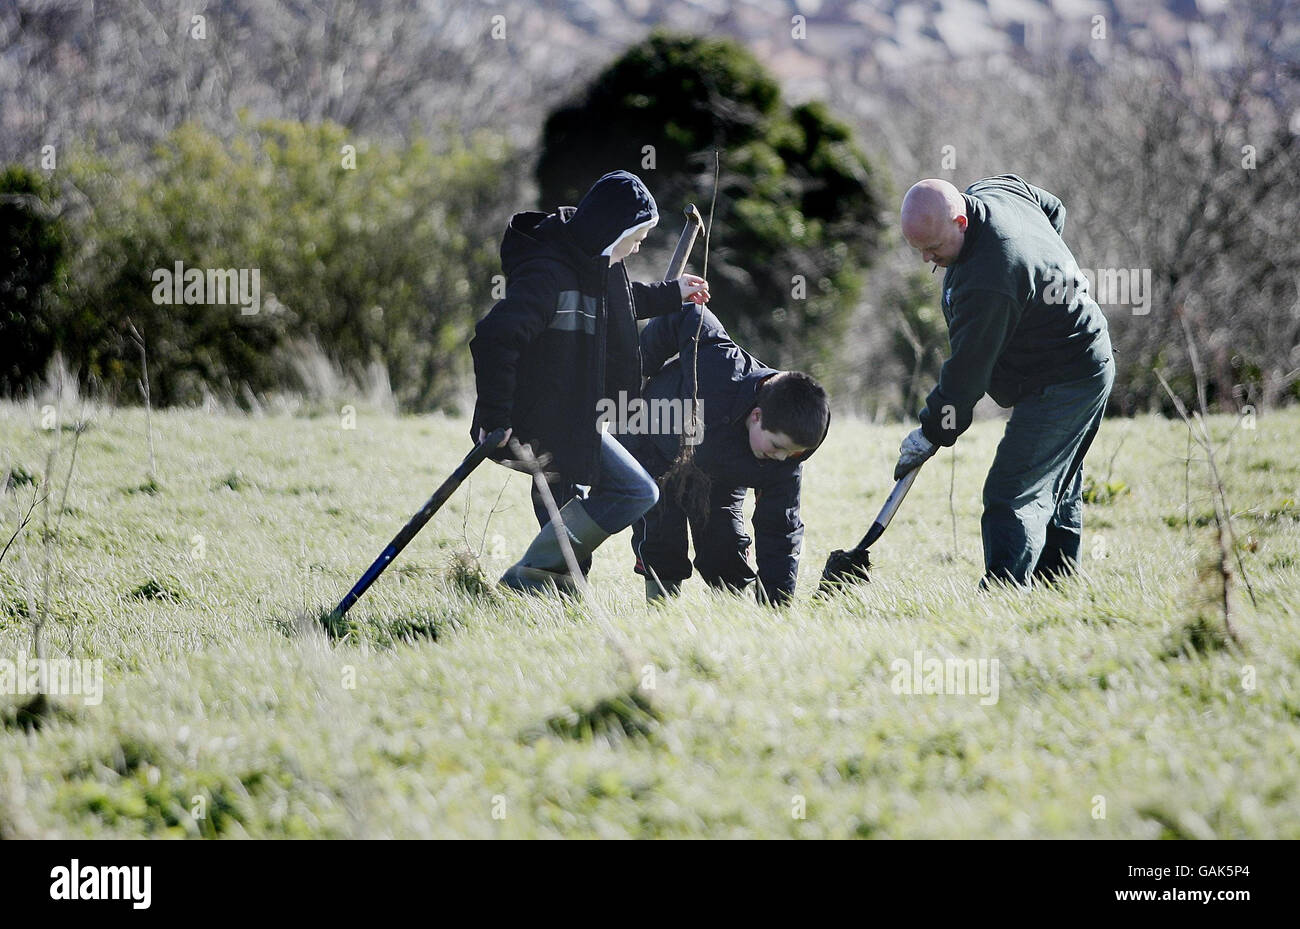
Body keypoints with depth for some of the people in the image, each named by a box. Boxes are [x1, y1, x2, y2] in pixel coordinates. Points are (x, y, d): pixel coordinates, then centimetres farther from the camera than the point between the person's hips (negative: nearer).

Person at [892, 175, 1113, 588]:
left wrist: (932, 433, -14)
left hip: (1061, 383, -11)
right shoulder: (999, 189, -4)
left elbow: (967, 372, -24)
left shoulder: (987, 283, -32)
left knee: (1013, 496, -17)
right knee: (1058, 494, 18)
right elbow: (1053, 209, 20)